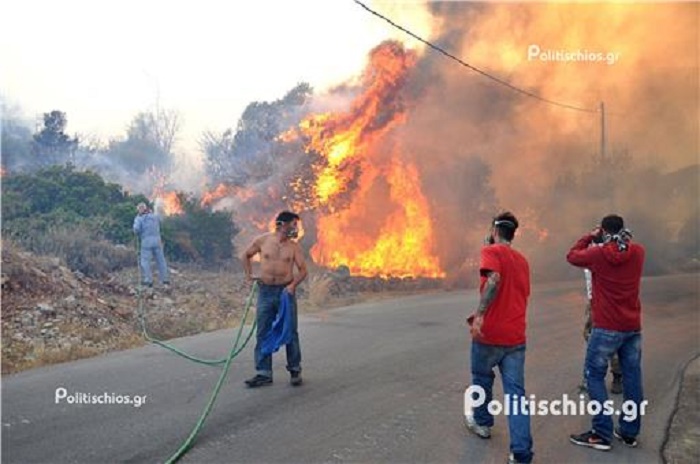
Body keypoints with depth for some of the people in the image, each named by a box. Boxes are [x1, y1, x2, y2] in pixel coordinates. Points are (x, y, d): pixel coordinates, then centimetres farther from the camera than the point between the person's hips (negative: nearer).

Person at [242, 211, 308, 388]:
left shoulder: (294, 247, 1)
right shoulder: (262, 241, 0)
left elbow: (303, 270, 1)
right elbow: (246, 255, 16)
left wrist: (293, 285, -16)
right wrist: (249, 275, 8)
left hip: (285, 292, 0)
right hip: (265, 292, 0)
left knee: (290, 332, 5)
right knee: (263, 333, 3)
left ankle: (295, 370, 17)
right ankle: (264, 373, 10)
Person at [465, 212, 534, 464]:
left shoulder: (491, 251, -5)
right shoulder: (522, 260, 16)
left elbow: (493, 279, -25)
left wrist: (479, 315, -31)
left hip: (489, 333, -5)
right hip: (516, 337, 5)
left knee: (482, 379, 21)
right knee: (516, 393, 2)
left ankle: (482, 422, 41)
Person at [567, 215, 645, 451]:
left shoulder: (598, 254, -10)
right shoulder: (638, 252, 1)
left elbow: (572, 256, 8)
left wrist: (589, 236, 15)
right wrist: (622, 237, 13)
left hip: (606, 327, -5)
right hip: (633, 327, 5)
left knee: (595, 376, 2)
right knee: (632, 378, 10)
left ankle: (602, 434, -1)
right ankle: (629, 432, 18)